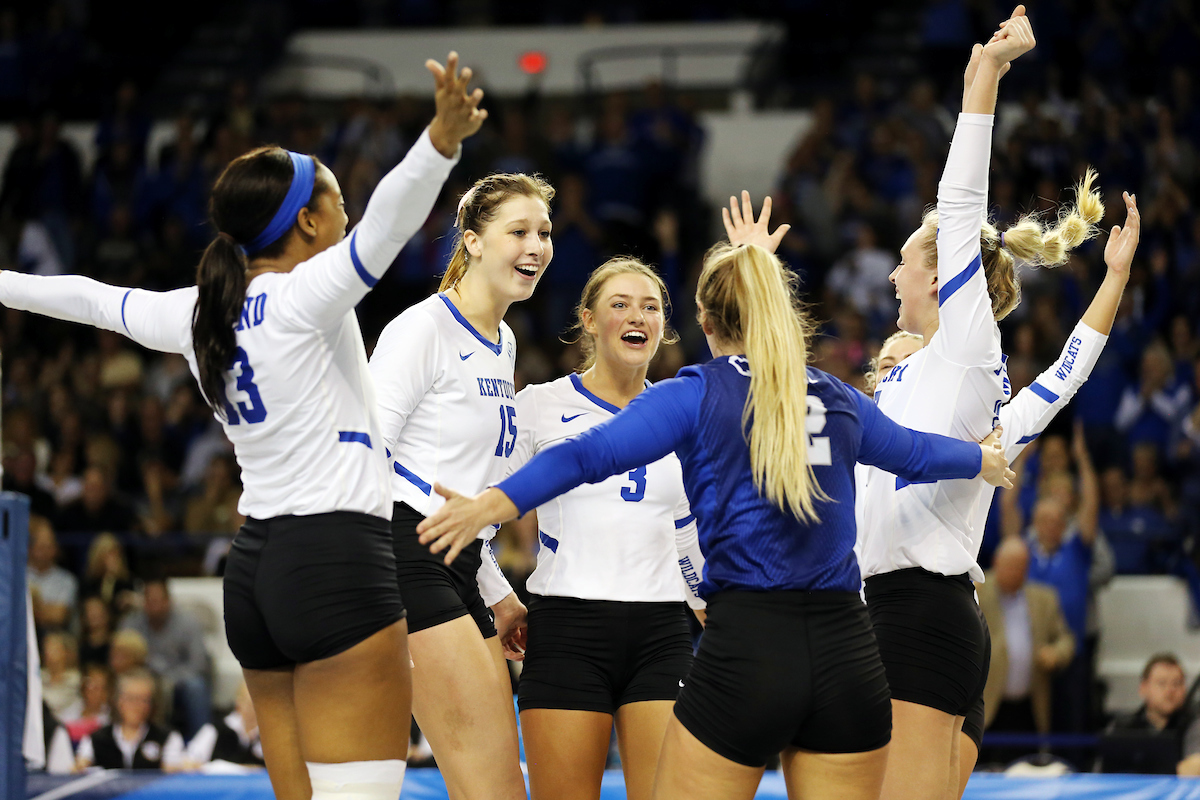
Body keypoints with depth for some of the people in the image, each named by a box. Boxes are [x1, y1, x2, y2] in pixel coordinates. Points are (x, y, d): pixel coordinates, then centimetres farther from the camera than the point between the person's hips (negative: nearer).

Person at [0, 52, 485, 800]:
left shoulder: (195, 312, 11)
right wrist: (442, 141, -43)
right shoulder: (302, 295, -9)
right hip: (339, 555, -8)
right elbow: (385, 221, -27)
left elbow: (92, 298, 28)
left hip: (257, 569, 8)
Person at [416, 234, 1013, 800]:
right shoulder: (838, 400, 16)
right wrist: (984, 460, 55)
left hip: (746, 647, -4)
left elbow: (593, 453, -11)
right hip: (848, 649, 4)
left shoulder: (696, 395, 3)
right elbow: (915, 453, 34)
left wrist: (490, 506, -19)